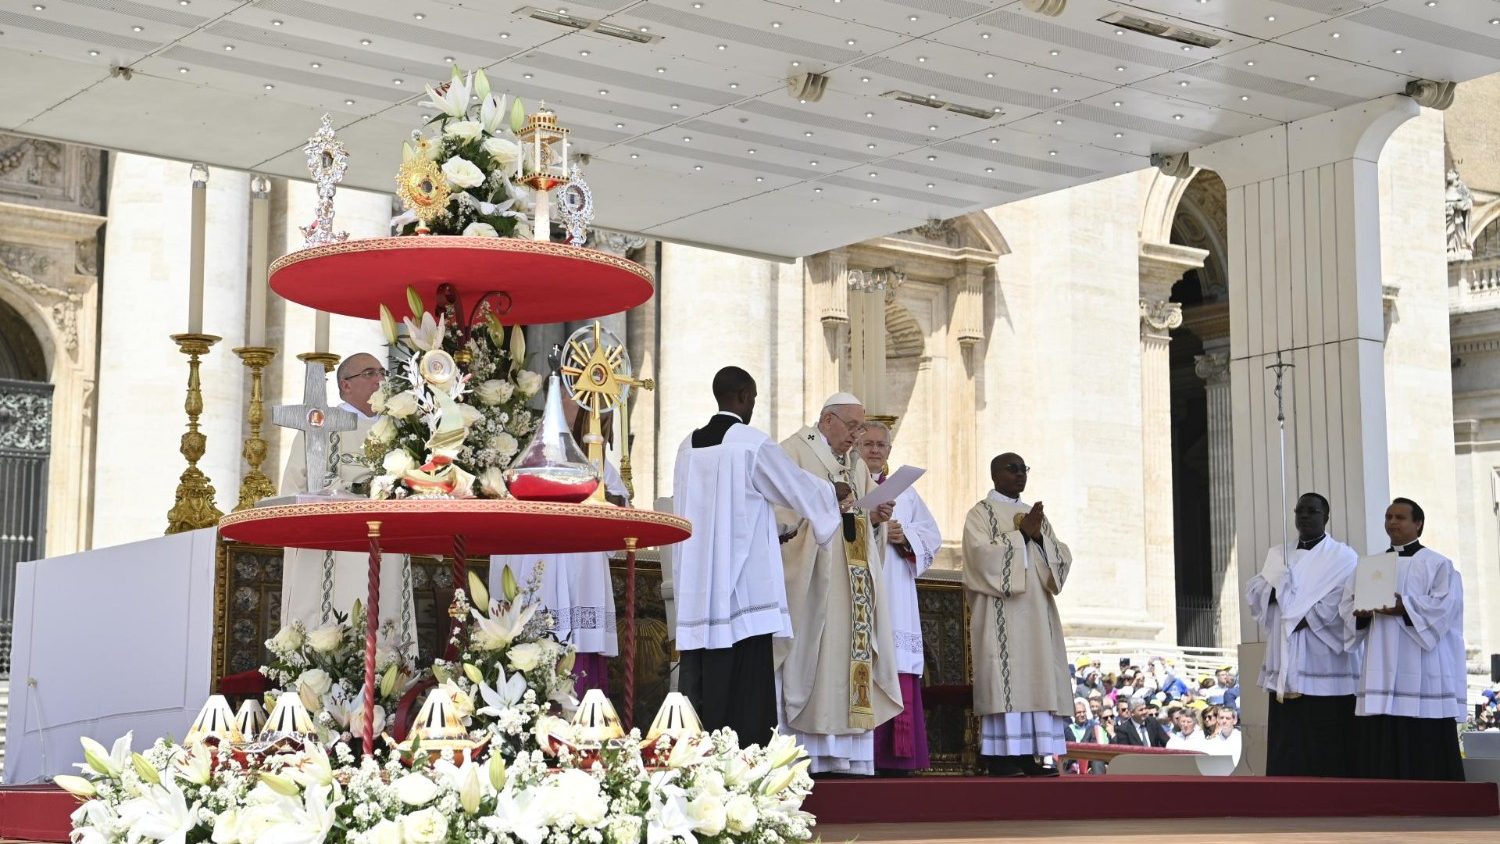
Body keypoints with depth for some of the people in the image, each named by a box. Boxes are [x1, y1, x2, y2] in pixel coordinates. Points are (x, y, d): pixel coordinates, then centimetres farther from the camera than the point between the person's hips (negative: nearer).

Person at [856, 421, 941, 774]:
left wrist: (904, 536, -4)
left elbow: (932, 534, 15)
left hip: (895, 590, 3)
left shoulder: (905, 491, 21)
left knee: (897, 671, -5)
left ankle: (894, 756, -5)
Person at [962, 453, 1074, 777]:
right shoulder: (981, 513, 3)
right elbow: (983, 554, -13)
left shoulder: (1036, 515, 20)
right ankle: (1001, 757, -13)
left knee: (1036, 680, 0)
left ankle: (1028, 756, 1)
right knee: (1003, 678, -12)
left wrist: (1038, 536, -9)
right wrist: (1021, 534, -12)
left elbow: (1062, 556, 9)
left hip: (1036, 610, 6)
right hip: (999, 611, -6)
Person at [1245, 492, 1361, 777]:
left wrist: (1306, 618, -16)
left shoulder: (1343, 557, 2)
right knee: (1286, 749, 3)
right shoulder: (1277, 555, 18)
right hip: (1286, 668, 5)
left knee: (1325, 750, -5)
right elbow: (1253, 592, 9)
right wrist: (1274, 588, -11)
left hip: (1324, 666, -5)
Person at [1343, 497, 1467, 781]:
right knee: (1380, 750, 0)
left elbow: (1443, 606, -10)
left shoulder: (1438, 565, 4)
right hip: (1381, 671, 5)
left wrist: (1404, 608, -23)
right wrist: (1362, 613, -11)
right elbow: (1347, 605, 11)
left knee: (1425, 748, -6)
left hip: (1422, 673, -5)